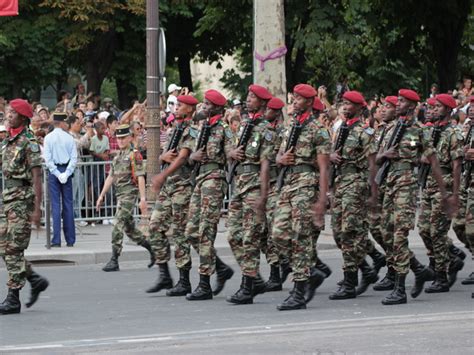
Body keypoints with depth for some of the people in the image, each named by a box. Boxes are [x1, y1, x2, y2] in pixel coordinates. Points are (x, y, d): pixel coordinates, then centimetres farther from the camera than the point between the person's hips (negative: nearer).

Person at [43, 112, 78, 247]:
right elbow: (74, 158, -5)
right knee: (68, 204, 7)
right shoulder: (69, 138, 0)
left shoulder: (48, 138, -3)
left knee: (55, 205, -2)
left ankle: (56, 239, -7)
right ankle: (70, 239, 8)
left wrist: (57, 173, -8)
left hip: (54, 171, -1)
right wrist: (66, 173, -8)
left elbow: (47, 159, -9)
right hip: (66, 170, 1)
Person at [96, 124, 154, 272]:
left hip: (129, 194, -9)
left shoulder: (134, 155, -7)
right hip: (120, 195, 9)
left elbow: (140, 177, -13)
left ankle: (114, 261, -15)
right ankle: (153, 249, 27)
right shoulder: (117, 157, 19)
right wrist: (102, 196, 18)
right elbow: (110, 177, 22)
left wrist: (143, 198, -19)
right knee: (129, 228, 14)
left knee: (118, 226, -14)